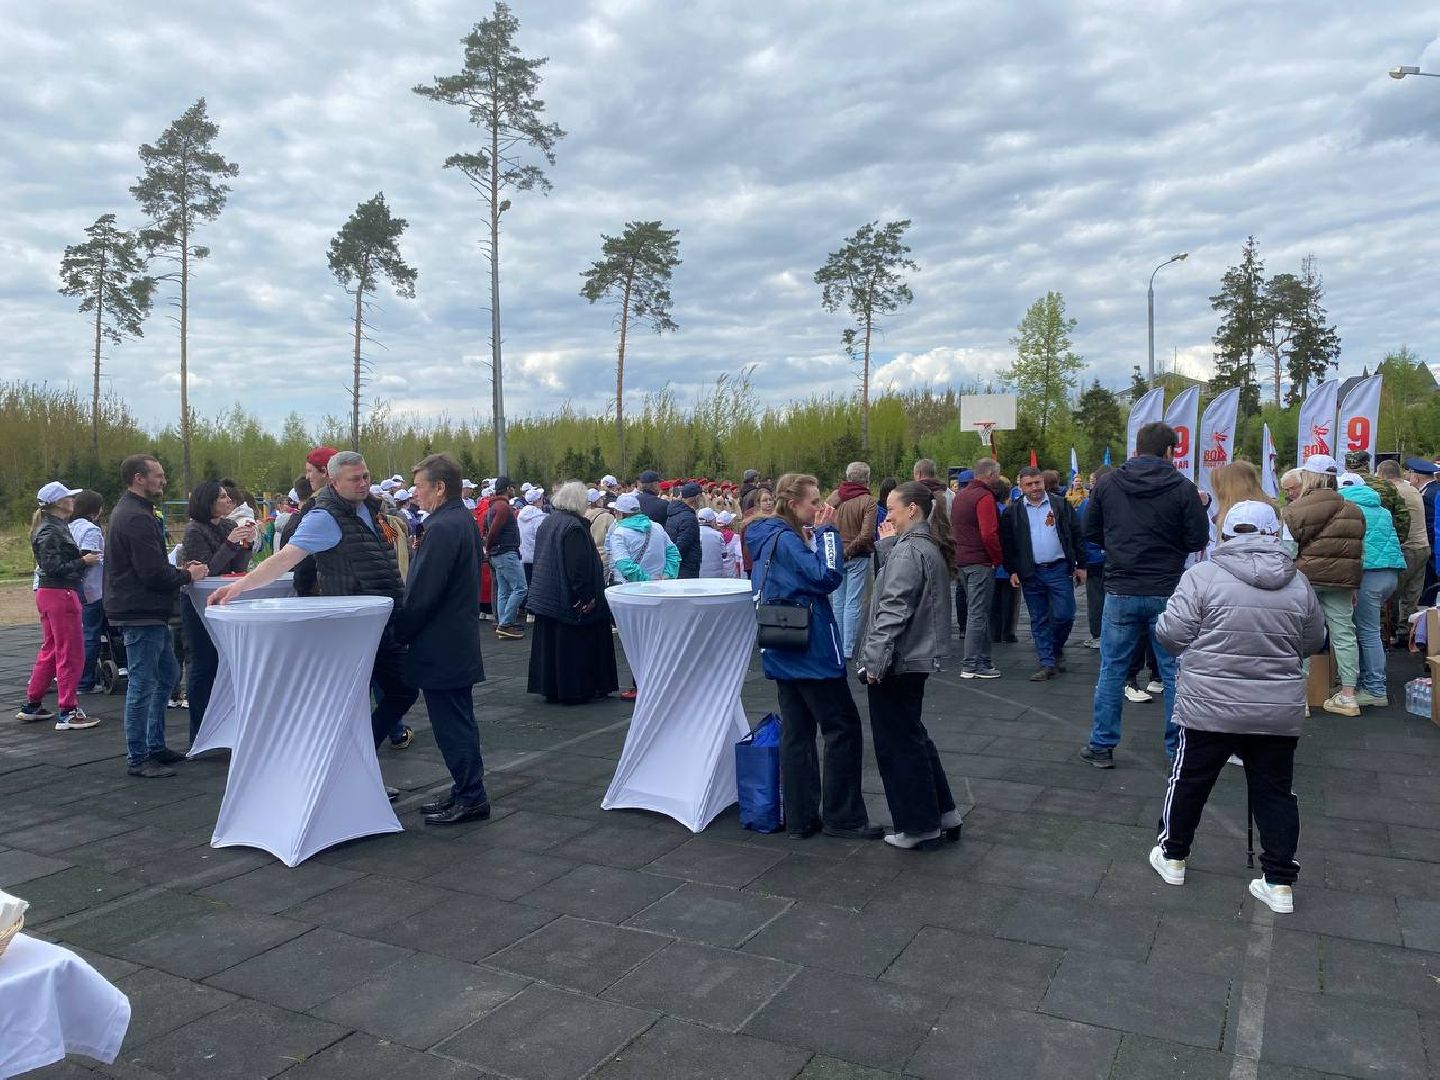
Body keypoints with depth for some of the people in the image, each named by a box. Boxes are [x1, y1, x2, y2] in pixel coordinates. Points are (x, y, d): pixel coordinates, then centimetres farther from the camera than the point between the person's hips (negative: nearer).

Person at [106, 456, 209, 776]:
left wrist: (179, 570, 8)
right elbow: (154, 573, -23)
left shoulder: (133, 512, 16)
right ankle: (137, 759, 7)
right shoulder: (137, 518, -19)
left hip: (148, 612, 11)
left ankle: (155, 746, 27)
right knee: (142, 686, -3)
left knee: (168, 674, 19)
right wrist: (187, 576, -7)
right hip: (140, 614, -11)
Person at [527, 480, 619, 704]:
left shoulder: (547, 522, 9)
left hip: (545, 595, 9)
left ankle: (550, 688, 19)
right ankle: (576, 690, 5)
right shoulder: (574, 526, -18)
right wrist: (585, 596, -20)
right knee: (573, 644, 0)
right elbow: (579, 565, -23)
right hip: (569, 598, -8)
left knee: (550, 642, 13)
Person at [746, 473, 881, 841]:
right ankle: (843, 817, 9)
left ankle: (801, 818, 17)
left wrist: (818, 533, 6)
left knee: (797, 731, 11)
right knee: (843, 727, 1)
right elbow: (827, 577, -21)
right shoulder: (786, 539, -17)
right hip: (810, 649, -10)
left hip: (784, 651, 10)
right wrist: (827, 531, -14)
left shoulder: (768, 538, 12)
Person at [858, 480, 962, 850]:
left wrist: (875, 659, -22)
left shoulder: (909, 550, -18)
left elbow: (893, 610, -23)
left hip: (897, 662, -10)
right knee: (912, 736, 21)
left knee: (897, 744, 3)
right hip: (917, 657, 10)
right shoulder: (931, 547, 11)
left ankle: (919, 827, 14)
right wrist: (887, 545, 7)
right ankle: (944, 814, 27)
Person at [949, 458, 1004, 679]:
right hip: (981, 562, -9)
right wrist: (998, 559, -11)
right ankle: (972, 665, -4)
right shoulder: (984, 497, -14)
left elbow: (953, 528, 20)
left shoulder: (960, 495, 15)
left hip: (962, 560, 9)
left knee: (975, 611, 15)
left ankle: (981, 660, 20)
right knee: (978, 613, -6)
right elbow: (989, 534, -22)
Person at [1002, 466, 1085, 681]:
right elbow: (1007, 544, 5)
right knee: (1039, 621, 5)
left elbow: (1075, 535, 5)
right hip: (1030, 574, 1)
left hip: (1059, 569, -1)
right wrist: (1013, 571, -2)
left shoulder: (1060, 504, 3)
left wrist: (1080, 565, 3)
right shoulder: (1013, 512, 3)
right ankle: (1047, 663, 11)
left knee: (1064, 615, -3)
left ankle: (1056, 648, 25)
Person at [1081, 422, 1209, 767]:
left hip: (1120, 592, 1)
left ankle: (1102, 745, 15)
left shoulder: (1106, 484, -1)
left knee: (1112, 670, 9)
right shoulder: (1182, 488, -7)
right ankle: (1178, 749, 18)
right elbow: (1198, 541, -6)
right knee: (1174, 672, 10)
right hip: (1167, 593, -1)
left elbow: (1091, 532, 6)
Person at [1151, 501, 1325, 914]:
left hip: (1210, 706, -3)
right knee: (1275, 791, 14)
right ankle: (1280, 883, 18)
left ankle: (1173, 856, 28)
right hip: (1278, 711, 3)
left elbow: (1171, 635, -12)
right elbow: (1313, 643, 12)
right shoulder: (1298, 583, 2)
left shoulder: (1203, 575, -11)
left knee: (1190, 781, 13)